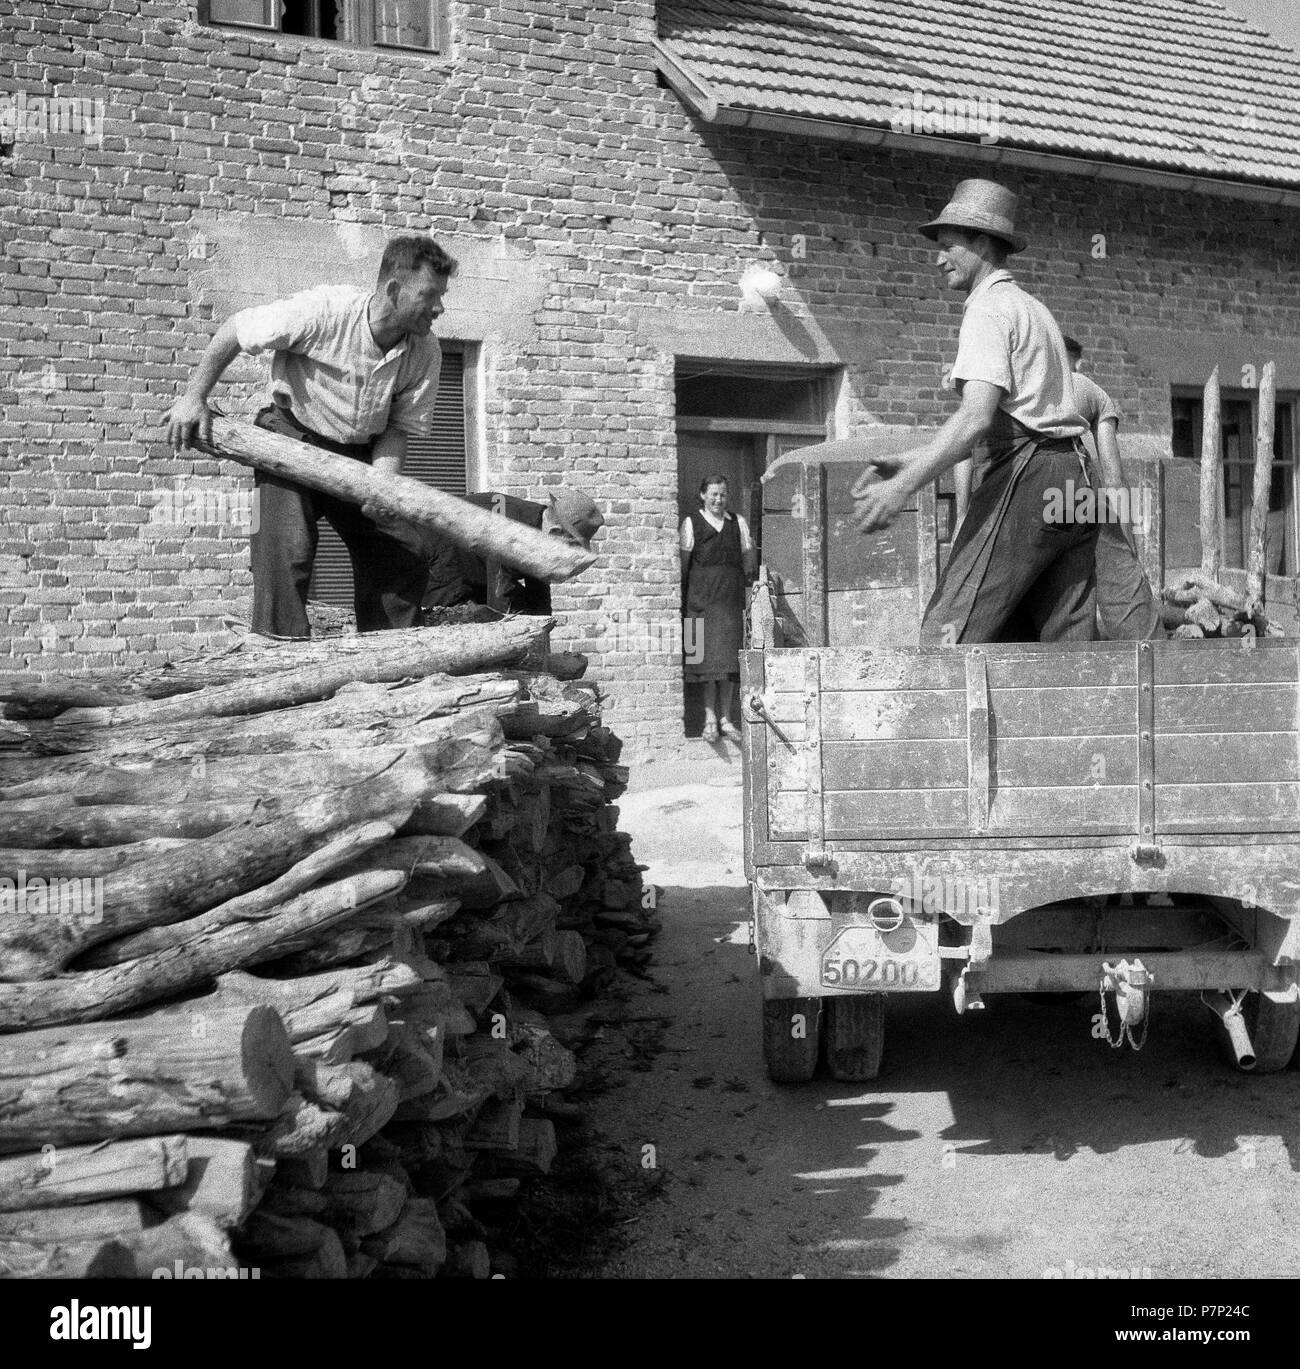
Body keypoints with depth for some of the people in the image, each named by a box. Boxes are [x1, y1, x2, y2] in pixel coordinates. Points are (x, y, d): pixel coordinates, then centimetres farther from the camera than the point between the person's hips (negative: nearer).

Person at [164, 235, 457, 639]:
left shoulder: (425, 353, -12)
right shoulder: (324, 310, -26)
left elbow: (400, 427, -6)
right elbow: (234, 331, -14)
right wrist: (194, 397, -16)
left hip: (359, 454, 5)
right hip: (292, 436, -5)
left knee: (402, 555, -3)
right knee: (287, 549, -21)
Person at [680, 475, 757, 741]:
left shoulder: (738, 523, 15)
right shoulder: (691, 523, 5)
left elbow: (748, 559, 16)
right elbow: (683, 562, 2)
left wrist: (748, 580, 3)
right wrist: (682, 595, -4)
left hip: (731, 596, 3)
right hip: (702, 596, -3)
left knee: (728, 657, 1)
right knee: (707, 656, -5)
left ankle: (725, 718, 6)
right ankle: (710, 718, -2)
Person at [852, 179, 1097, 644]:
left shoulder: (989, 308, -4)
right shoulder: (1033, 307, 26)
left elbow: (976, 417, -20)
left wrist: (903, 486, -26)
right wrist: (910, 461, 20)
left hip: (1025, 474, -10)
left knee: (947, 634, -13)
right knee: (1067, 643, 6)